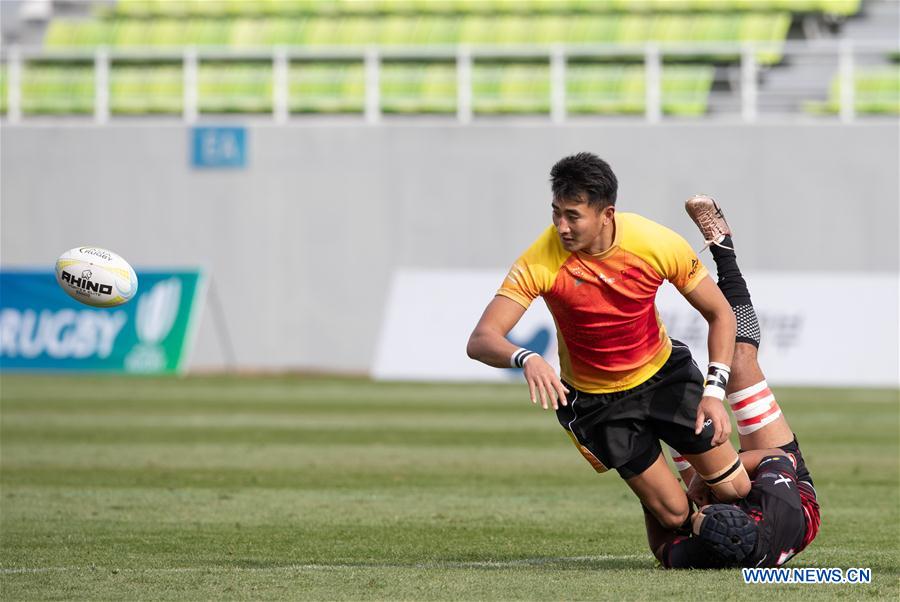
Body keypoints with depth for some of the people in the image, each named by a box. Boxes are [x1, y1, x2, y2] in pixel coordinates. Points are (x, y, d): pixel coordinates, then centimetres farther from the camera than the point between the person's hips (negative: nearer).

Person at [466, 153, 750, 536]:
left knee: (735, 490, -1)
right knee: (674, 514, -4)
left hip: (664, 373, 2)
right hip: (595, 400, -1)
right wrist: (525, 359, -54)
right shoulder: (540, 263, -27)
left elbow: (720, 314, -10)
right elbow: (480, 341, -32)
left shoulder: (659, 245, -23)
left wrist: (714, 392, -22)